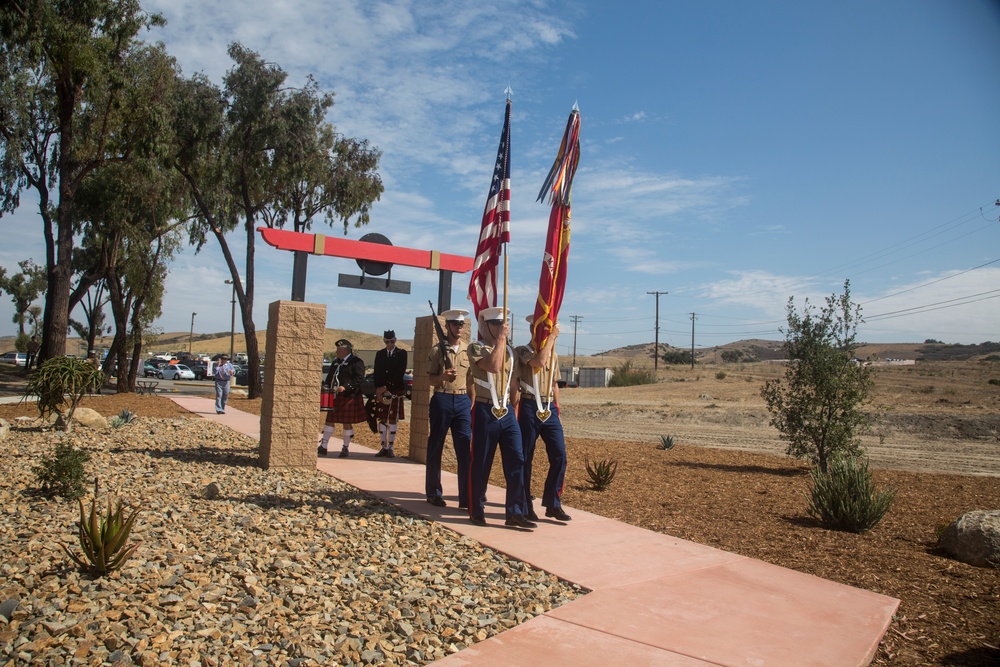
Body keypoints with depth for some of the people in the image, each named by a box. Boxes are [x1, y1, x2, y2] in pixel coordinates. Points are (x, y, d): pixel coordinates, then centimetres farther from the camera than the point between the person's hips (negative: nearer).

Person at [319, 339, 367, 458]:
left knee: (347, 423, 0)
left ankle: (345, 448, 12)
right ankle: (323, 447, 11)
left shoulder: (356, 362, -7)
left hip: (349, 398, -7)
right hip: (334, 397, 7)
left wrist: (346, 387, -25)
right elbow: (329, 378, 23)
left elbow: (359, 379, -15)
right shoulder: (336, 362, 17)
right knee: (329, 420, 6)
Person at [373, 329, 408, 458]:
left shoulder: (401, 354, 0)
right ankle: (383, 447, 12)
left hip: (396, 391, -3)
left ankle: (390, 448, 4)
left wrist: (387, 387, -12)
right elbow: (376, 374, 7)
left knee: (393, 420, -1)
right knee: (382, 420, 5)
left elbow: (400, 373, -8)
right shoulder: (379, 354, 11)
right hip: (381, 391, 3)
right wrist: (378, 390, -5)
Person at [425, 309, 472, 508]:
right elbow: (432, 380, 0)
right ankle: (434, 493, 19)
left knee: (465, 448, -4)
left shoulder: (469, 349, 8)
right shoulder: (438, 350, 0)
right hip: (442, 400, -2)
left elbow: (472, 377, 14)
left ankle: (466, 497, 0)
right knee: (435, 447, 6)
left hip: (463, 400, 2)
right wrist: (443, 376, -20)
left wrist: (472, 401, 7)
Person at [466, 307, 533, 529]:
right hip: (485, 412, -5)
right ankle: (476, 511, 17)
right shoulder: (476, 348, -4)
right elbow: (493, 366, -23)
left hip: (507, 413, 6)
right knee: (481, 463, 3)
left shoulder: (508, 351, 16)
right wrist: (501, 338, -16)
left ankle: (515, 513, 5)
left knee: (516, 461, -1)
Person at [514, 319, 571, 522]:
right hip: (529, 408, -5)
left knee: (559, 456, -3)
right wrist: (552, 336, -16)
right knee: (525, 458, 3)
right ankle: (525, 506, 15)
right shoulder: (522, 350, -4)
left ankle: (553, 504, 10)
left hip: (550, 409, 5)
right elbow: (539, 362, -25)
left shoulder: (554, 355, 15)